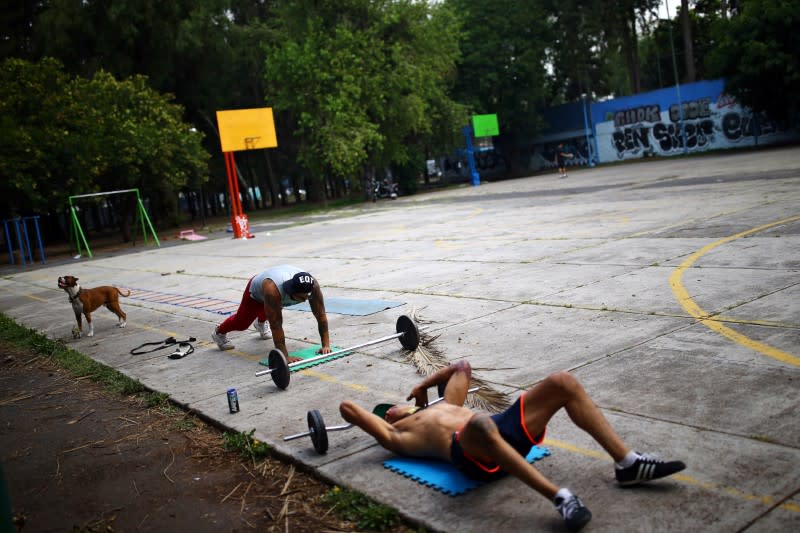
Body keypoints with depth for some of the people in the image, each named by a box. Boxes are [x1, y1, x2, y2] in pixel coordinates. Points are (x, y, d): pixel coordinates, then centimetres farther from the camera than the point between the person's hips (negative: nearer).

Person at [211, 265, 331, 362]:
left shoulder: (312, 285, -40)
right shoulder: (272, 289, -51)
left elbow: (321, 315, -32)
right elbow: (276, 325, -47)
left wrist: (326, 345, -35)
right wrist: (285, 357, -47)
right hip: (257, 290, -4)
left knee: (271, 312, 32)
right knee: (242, 322, 18)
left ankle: (261, 323, 66)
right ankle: (219, 332, 48)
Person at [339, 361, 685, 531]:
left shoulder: (440, 407, 38)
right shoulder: (396, 436, 18)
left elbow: (462, 367, 48)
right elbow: (347, 408, 12)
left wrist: (423, 386, 48)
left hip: (504, 430, 8)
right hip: (472, 450, -8)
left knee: (562, 382, -10)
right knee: (481, 424, -45)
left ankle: (627, 464, -14)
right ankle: (561, 499, -48)